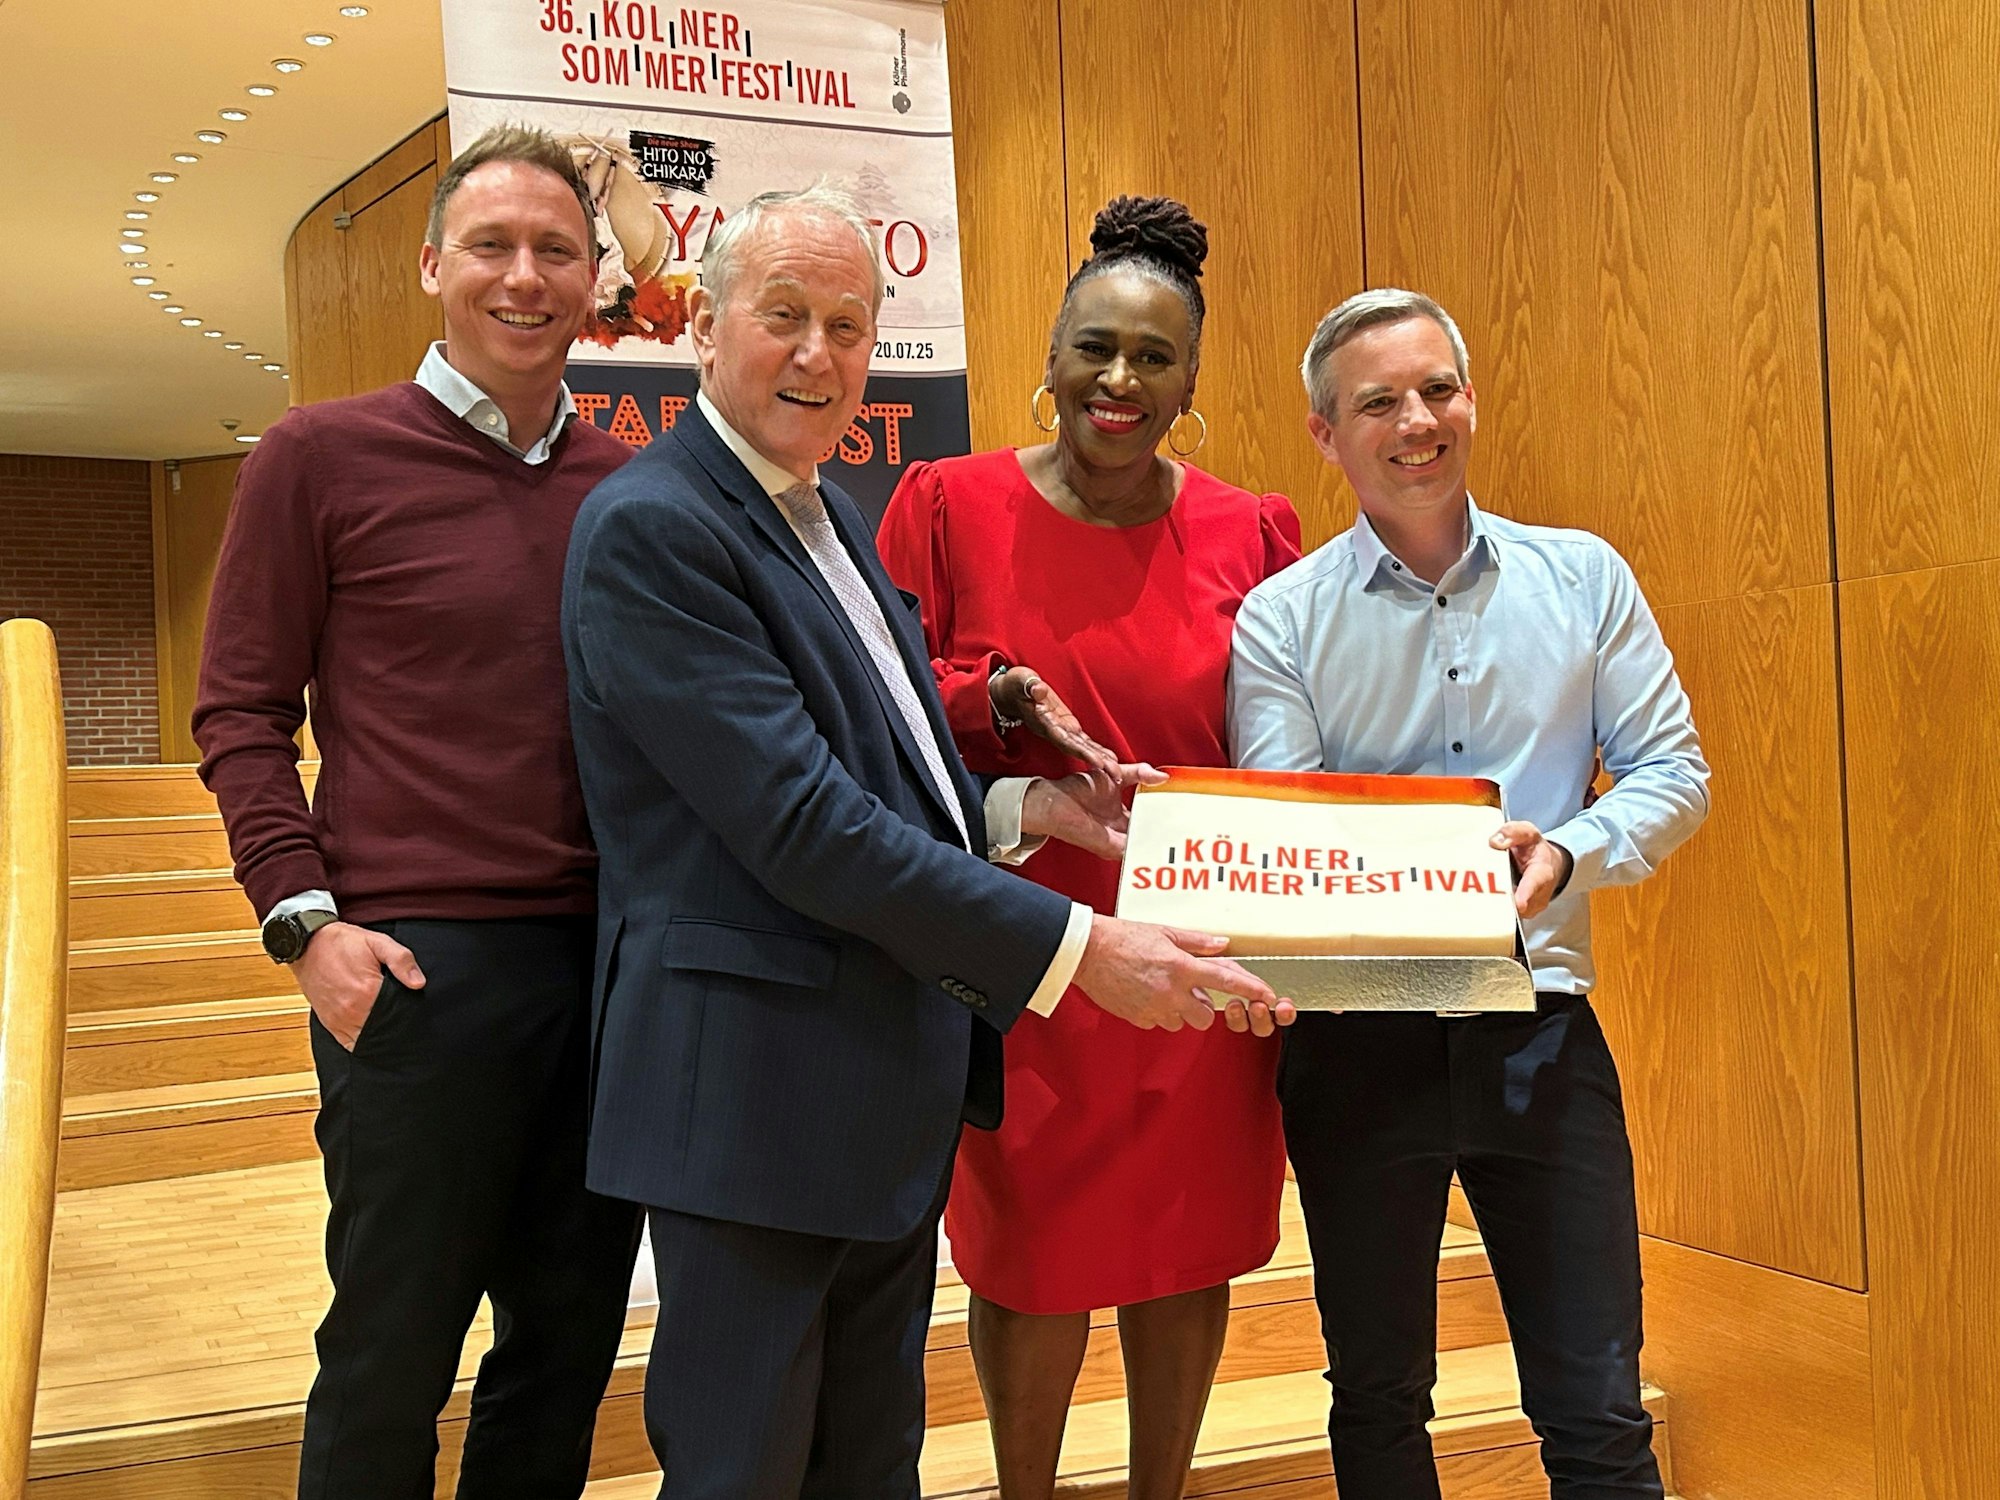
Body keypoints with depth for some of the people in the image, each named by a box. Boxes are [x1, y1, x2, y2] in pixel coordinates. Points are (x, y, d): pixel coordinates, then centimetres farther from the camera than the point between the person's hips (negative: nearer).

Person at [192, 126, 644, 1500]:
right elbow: (240, 711, -1)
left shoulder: (629, 485, 10)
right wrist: (306, 920, -11)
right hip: (417, 962, -4)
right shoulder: (323, 456, -1)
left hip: (615, 961, 4)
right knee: (391, 1356, 6)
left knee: (570, 1339, 14)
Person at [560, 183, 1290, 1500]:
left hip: (893, 1094, 9)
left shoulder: (832, 514, 14)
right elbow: (799, 824, -23)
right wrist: (1077, 948, -22)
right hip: (757, 1094, -9)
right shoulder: (650, 526, -16)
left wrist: (1019, 809, 5)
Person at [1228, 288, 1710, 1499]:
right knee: (1379, 1398, 14)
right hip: (1359, 1036, -1)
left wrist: (1566, 854, -16)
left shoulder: (1584, 579, 5)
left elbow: (1673, 770, 3)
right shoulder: (1281, 619, -2)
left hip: (1541, 1028, 1)